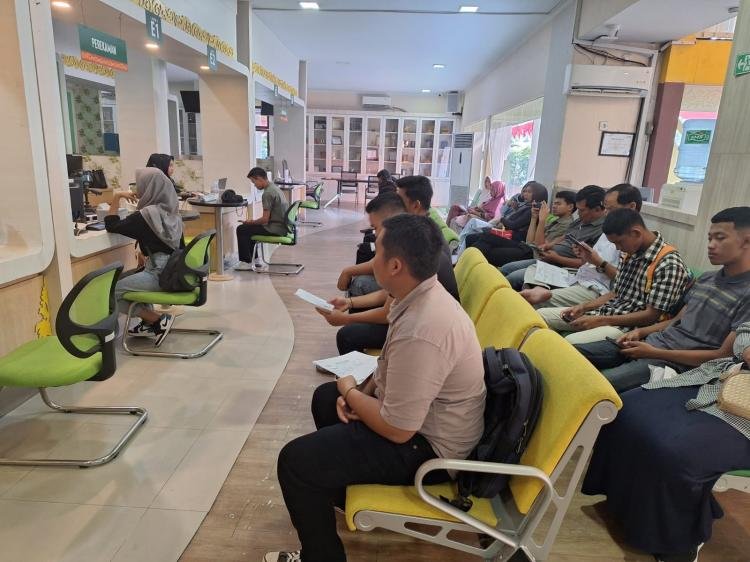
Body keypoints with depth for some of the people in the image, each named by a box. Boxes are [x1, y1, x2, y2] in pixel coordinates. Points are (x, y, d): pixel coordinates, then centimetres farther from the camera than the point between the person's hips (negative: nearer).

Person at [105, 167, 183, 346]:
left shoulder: (145, 215, -14)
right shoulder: (171, 211, 9)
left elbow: (111, 226, -2)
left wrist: (116, 196, -1)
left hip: (160, 274, -9)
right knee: (127, 278, 31)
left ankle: (159, 320, 0)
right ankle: (148, 323, 24)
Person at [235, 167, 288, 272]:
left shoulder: (267, 193, -19)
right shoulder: (274, 188, 12)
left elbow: (265, 219, -20)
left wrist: (250, 222, -2)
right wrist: (253, 221, 15)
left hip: (275, 229, -10)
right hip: (281, 226, 10)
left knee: (241, 230, -2)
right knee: (249, 229, 24)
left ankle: (247, 263, 6)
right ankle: (256, 260, 24)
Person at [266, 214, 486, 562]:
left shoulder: (421, 330, -36)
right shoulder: (424, 295, -3)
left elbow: (396, 428, -28)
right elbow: (394, 367, 13)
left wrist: (350, 392, -11)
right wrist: (361, 393, -3)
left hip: (427, 446, -10)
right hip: (419, 415, 10)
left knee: (295, 460, -12)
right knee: (325, 397, 23)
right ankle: (339, 491, 41)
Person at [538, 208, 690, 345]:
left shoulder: (669, 264, -17)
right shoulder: (631, 254, 8)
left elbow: (652, 315, -18)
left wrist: (600, 321, -19)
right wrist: (584, 307, 1)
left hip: (627, 327, -8)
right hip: (606, 311, 9)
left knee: (570, 341, -32)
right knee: (541, 315, 1)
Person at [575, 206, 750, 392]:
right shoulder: (705, 279, 15)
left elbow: (723, 355, -14)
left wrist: (655, 353, -16)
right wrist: (641, 332, 2)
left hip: (676, 363, -8)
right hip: (652, 342, 8)